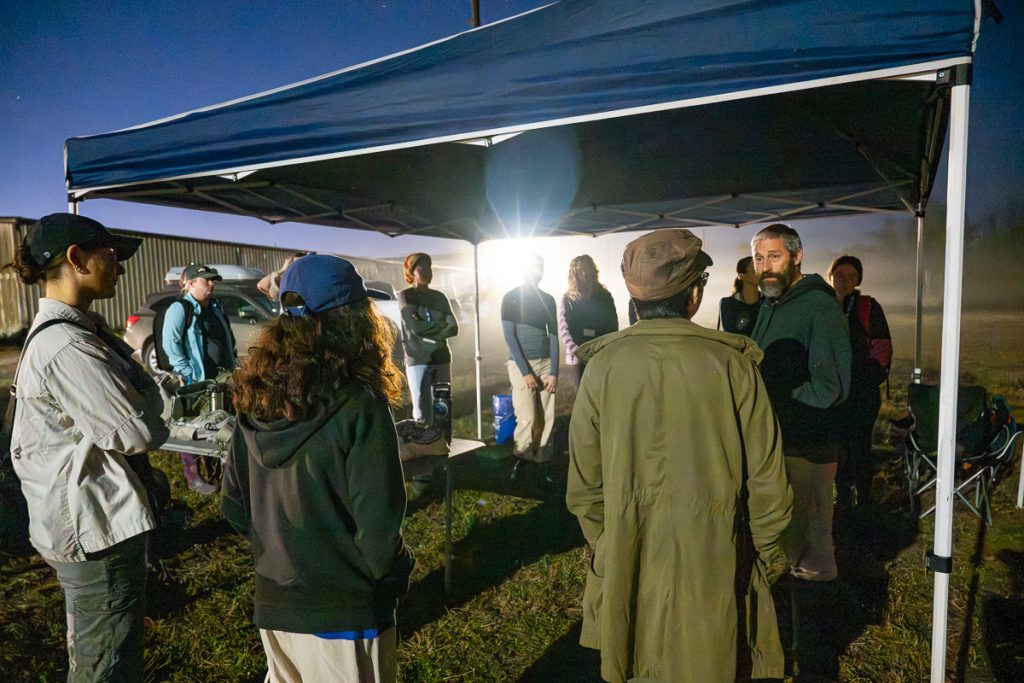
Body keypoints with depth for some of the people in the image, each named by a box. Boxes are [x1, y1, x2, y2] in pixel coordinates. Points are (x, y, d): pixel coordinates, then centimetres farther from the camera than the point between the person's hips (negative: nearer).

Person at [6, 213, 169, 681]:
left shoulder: (63, 330, 9)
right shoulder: (66, 347, -24)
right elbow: (136, 431, -24)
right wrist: (152, 426, -3)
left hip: (85, 522, 10)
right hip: (98, 528, -10)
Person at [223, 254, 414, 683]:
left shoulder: (256, 400, -4)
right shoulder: (357, 405, -23)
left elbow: (234, 507, 3)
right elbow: (378, 528, -22)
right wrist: (395, 577, -3)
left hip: (272, 603, 6)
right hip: (343, 612, -5)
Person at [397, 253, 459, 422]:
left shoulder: (440, 297, 13)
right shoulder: (405, 296, 1)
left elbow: (453, 328, 4)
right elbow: (415, 326, -12)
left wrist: (428, 334, -9)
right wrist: (440, 323, -1)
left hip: (441, 359, 4)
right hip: (418, 360, -4)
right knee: (422, 415, -6)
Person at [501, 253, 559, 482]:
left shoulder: (548, 299, 10)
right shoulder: (511, 298, -2)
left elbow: (553, 335, 6)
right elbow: (509, 336, -8)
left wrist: (554, 372, -3)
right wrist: (525, 372, -13)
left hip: (546, 363, 4)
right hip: (521, 364, -3)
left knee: (546, 419, 1)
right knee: (527, 419, -8)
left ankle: (541, 464, 12)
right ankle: (520, 458, 14)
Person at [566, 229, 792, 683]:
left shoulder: (602, 367, -10)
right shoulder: (731, 364, -13)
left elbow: (584, 484, -3)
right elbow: (766, 480, -7)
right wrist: (770, 557, 9)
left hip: (629, 572, 1)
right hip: (715, 570, -1)